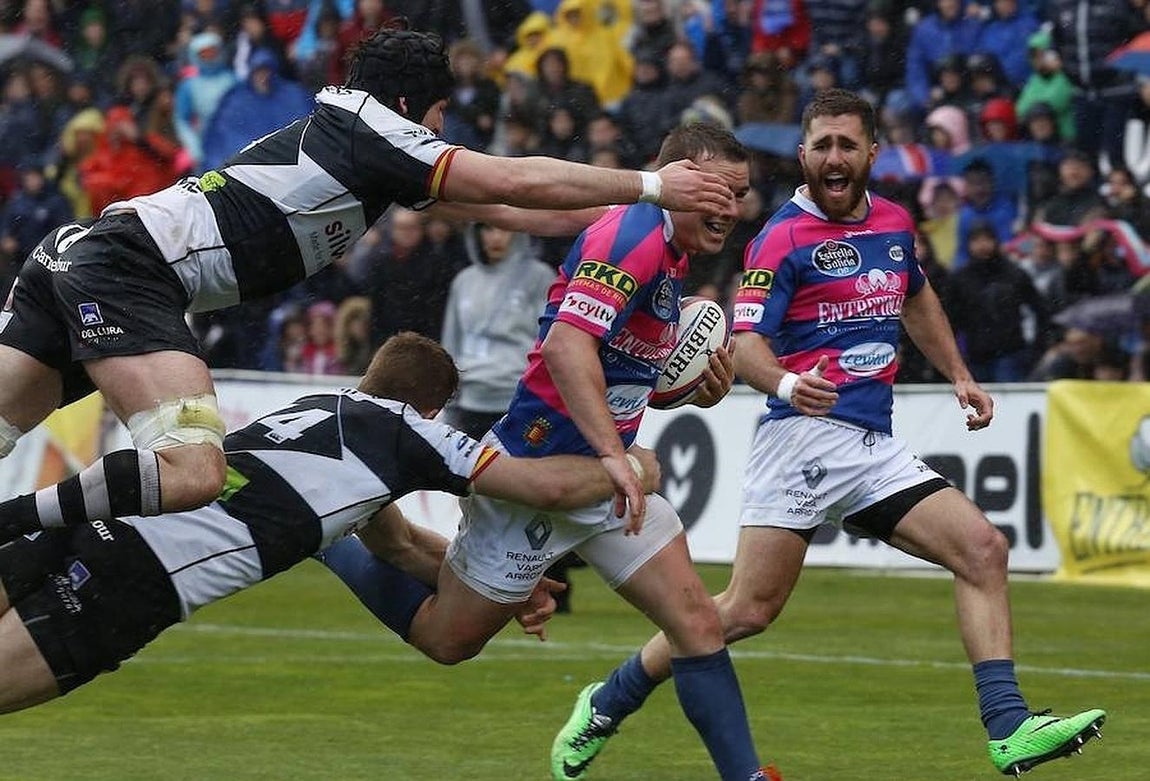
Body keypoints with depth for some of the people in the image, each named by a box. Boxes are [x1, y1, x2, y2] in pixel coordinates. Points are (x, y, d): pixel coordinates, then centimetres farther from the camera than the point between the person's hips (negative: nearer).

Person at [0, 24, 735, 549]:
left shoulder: (352, 137, 21)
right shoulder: (370, 131, -4)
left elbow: (493, 203, 27)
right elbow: (516, 182, -6)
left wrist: (621, 213, 28)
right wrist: (650, 186, 3)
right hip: (133, 270, -10)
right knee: (189, 473, -25)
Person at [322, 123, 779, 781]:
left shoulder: (673, 254, 11)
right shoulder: (633, 236, -19)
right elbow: (567, 345, -32)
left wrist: (700, 387, 4)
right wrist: (613, 454, -35)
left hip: (604, 474, 9)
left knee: (698, 624, -2)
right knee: (448, 639, 5)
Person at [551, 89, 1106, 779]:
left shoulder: (894, 224, 14)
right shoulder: (784, 239, -6)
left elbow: (918, 301, 36)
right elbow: (746, 345, -14)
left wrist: (960, 377, 29)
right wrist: (785, 383, -34)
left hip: (876, 448, 6)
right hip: (806, 434, -6)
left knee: (983, 549, -9)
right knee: (749, 610, -10)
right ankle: (605, 707, 6)